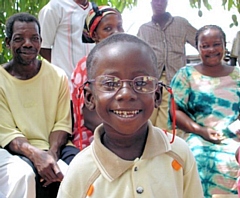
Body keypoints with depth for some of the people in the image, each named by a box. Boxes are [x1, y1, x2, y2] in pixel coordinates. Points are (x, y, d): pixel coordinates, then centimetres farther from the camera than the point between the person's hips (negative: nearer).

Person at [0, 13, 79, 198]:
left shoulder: (58, 76, 3)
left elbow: (62, 123, 0)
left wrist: (52, 153, -20)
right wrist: (36, 154, -27)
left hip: (55, 147, 2)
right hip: (19, 150, -2)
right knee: (22, 174, -34)